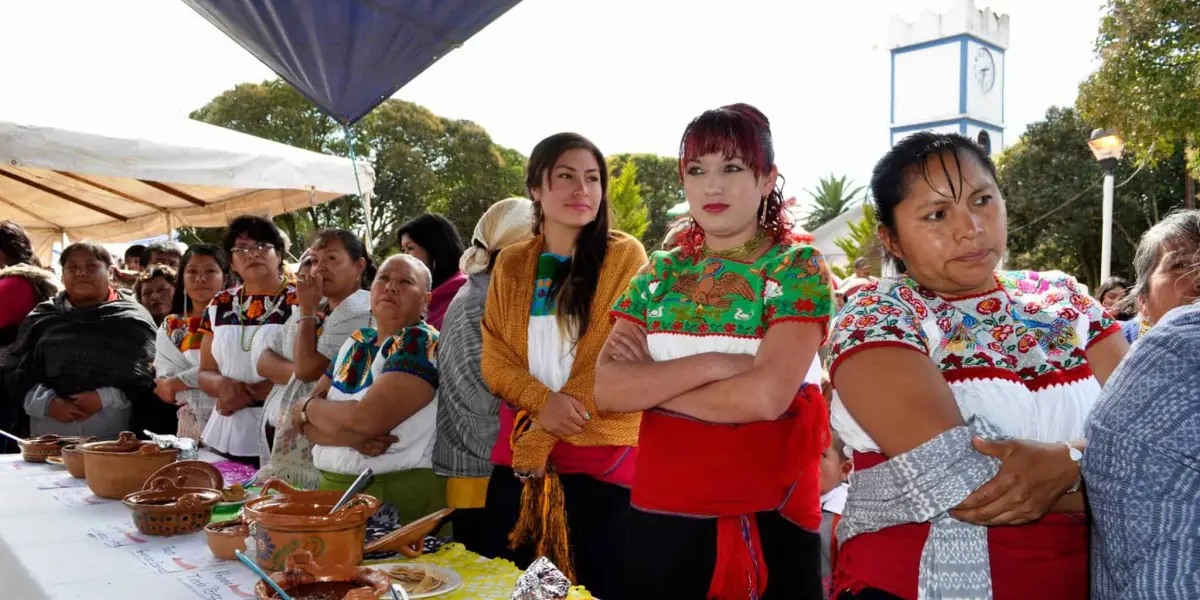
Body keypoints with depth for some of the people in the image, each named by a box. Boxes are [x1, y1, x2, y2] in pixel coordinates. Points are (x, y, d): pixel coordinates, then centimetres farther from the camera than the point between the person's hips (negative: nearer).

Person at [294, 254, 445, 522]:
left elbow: (366, 419, -22)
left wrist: (310, 407, -4)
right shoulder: (356, 343, 9)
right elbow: (304, 419, 3)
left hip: (400, 491, -6)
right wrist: (351, 437, -16)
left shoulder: (421, 344, -12)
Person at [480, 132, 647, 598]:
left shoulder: (625, 255, -4)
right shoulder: (511, 264, 8)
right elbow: (494, 359, 4)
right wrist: (543, 402, -16)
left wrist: (545, 436, -12)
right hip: (518, 454, 4)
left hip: (600, 457, -4)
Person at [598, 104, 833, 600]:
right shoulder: (659, 274, 5)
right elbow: (606, 390, -6)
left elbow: (767, 395, -20)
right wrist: (710, 364, -19)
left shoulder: (797, 267, -6)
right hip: (658, 514, 4)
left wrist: (649, 382, -9)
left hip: (766, 521, -3)